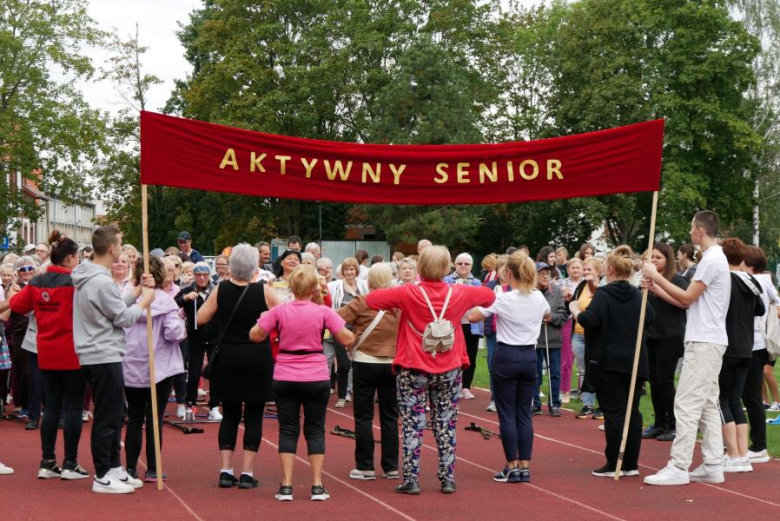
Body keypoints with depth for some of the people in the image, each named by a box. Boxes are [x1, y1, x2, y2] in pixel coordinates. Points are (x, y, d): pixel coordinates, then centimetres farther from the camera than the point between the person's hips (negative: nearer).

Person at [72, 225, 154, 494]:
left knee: (114, 415, 17)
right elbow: (124, 318, -15)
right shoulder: (101, 282, -21)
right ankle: (102, 477, 3)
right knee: (107, 418, -3)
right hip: (104, 357, -10)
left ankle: (114, 468, 24)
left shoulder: (87, 277, 11)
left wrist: (137, 290, 10)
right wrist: (144, 301, 0)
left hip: (96, 356, 10)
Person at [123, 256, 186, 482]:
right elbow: (173, 332, -18)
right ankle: (152, 469, 5)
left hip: (131, 368, 2)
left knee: (134, 419, 11)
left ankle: (131, 468, 12)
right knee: (155, 419, 3)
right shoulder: (165, 300, -10)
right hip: (160, 368, -2)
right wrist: (180, 322, 3)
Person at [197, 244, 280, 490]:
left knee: (230, 415, 11)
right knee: (253, 416, 5)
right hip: (258, 360, -2)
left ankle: (226, 471, 7)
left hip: (228, 360, 2)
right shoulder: (264, 291, -11)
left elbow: (201, 318, 2)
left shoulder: (221, 289, -5)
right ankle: (247, 473, 3)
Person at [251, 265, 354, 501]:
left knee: (288, 430, 8)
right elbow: (347, 340, -8)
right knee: (315, 430, 9)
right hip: (316, 378, -1)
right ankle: (317, 486, 6)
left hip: (285, 378, 1)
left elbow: (254, 335, 1)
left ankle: (286, 486, 3)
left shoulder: (280, 311, -5)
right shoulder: (323, 312, -8)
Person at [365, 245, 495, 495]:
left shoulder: (408, 294, -14)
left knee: (413, 426, 4)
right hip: (449, 371, 2)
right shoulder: (458, 294, -5)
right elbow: (489, 295, 11)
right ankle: (448, 479, 13)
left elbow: (371, 299, -10)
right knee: (446, 426, 11)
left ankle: (411, 480, 3)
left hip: (413, 371, -2)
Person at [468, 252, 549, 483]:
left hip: (506, 356, -5)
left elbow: (473, 317, -8)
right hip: (529, 356, 5)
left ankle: (512, 467, 1)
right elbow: (547, 314, 25)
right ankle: (525, 466, 9)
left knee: (507, 414, 2)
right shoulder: (538, 298, 3)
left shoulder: (501, 299, -13)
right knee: (524, 414, 9)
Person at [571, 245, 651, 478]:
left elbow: (589, 320, -22)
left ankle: (614, 465, -1)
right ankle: (631, 464, 11)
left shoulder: (603, 294, -10)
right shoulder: (638, 295, 9)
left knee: (614, 412, -3)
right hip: (635, 362, 5)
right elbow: (650, 318, 23)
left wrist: (575, 310, -3)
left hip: (610, 362, -5)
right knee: (632, 411, 8)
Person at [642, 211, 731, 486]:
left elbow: (686, 298, -14)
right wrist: (656, 287, 15)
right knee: (708, 404, 11)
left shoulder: (711, 260, -14)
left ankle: (678, 467, -11)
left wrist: (657, 276, -8)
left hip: (704, 342, -11)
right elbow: (689, 301, 17)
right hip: (709, 341, 11)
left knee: (687, 404, -10)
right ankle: (713, 465, 13)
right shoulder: (716, 258, 18)